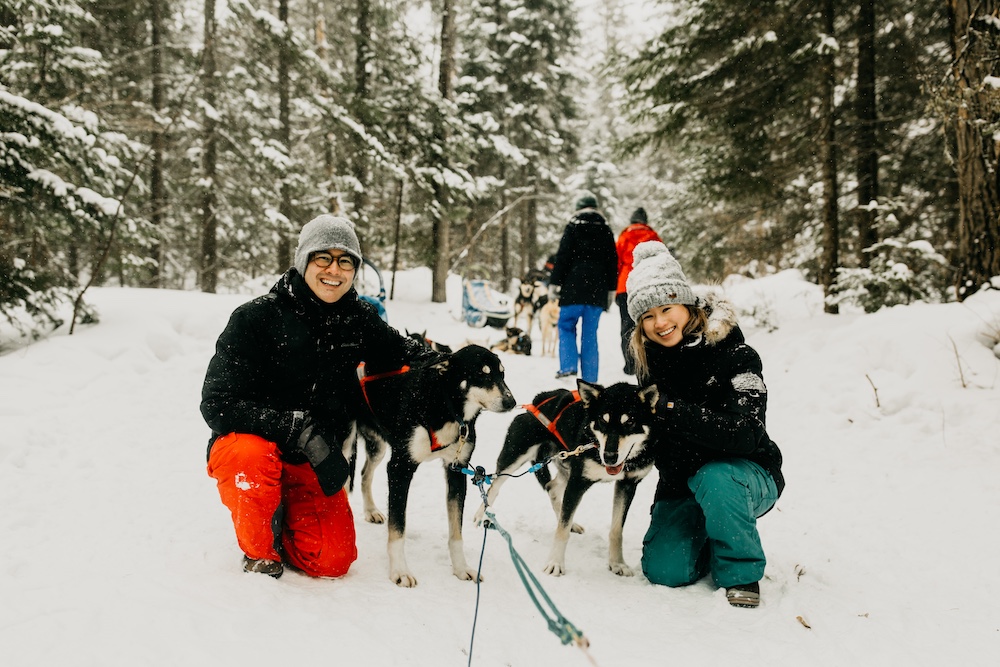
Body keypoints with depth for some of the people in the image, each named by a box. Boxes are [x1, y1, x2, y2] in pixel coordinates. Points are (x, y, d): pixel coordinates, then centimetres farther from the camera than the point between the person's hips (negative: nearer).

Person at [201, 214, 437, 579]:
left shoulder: (359, 319, -3)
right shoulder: (255, 318, -17)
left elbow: (399, 352, 14)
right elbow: (218, 404, -22)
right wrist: (300, 430, -32)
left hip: (314, 465, 4)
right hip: (246, 442, -3)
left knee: (333, 561, -9)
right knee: (253, 457, -38)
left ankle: (282, 517, 24)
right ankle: (259, 549, -7)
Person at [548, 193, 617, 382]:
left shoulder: (573, 227, 0)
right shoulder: (605, 230, 12)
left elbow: (562, 257, -6)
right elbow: (613, 262, 14)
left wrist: (554, 282, -3)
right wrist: (611, 289, 19)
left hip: (575, 287, -4)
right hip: (597, 290, 4)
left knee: (566, 324, 8)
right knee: (590, 333, 6)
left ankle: (568, 365, -10)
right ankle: (590, 377, 4)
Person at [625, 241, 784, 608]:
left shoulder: (734, 355, -20)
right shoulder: (650, 360, -2)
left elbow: (744, 434, -32)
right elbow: (649, 432, 10)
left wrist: (672, 411, -34)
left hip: (748, 477, -4)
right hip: (680, 483, 5)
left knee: (715, 480, -38)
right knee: (664, 571, -15)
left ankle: (741, 573, -13)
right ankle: (708, 536, 18)